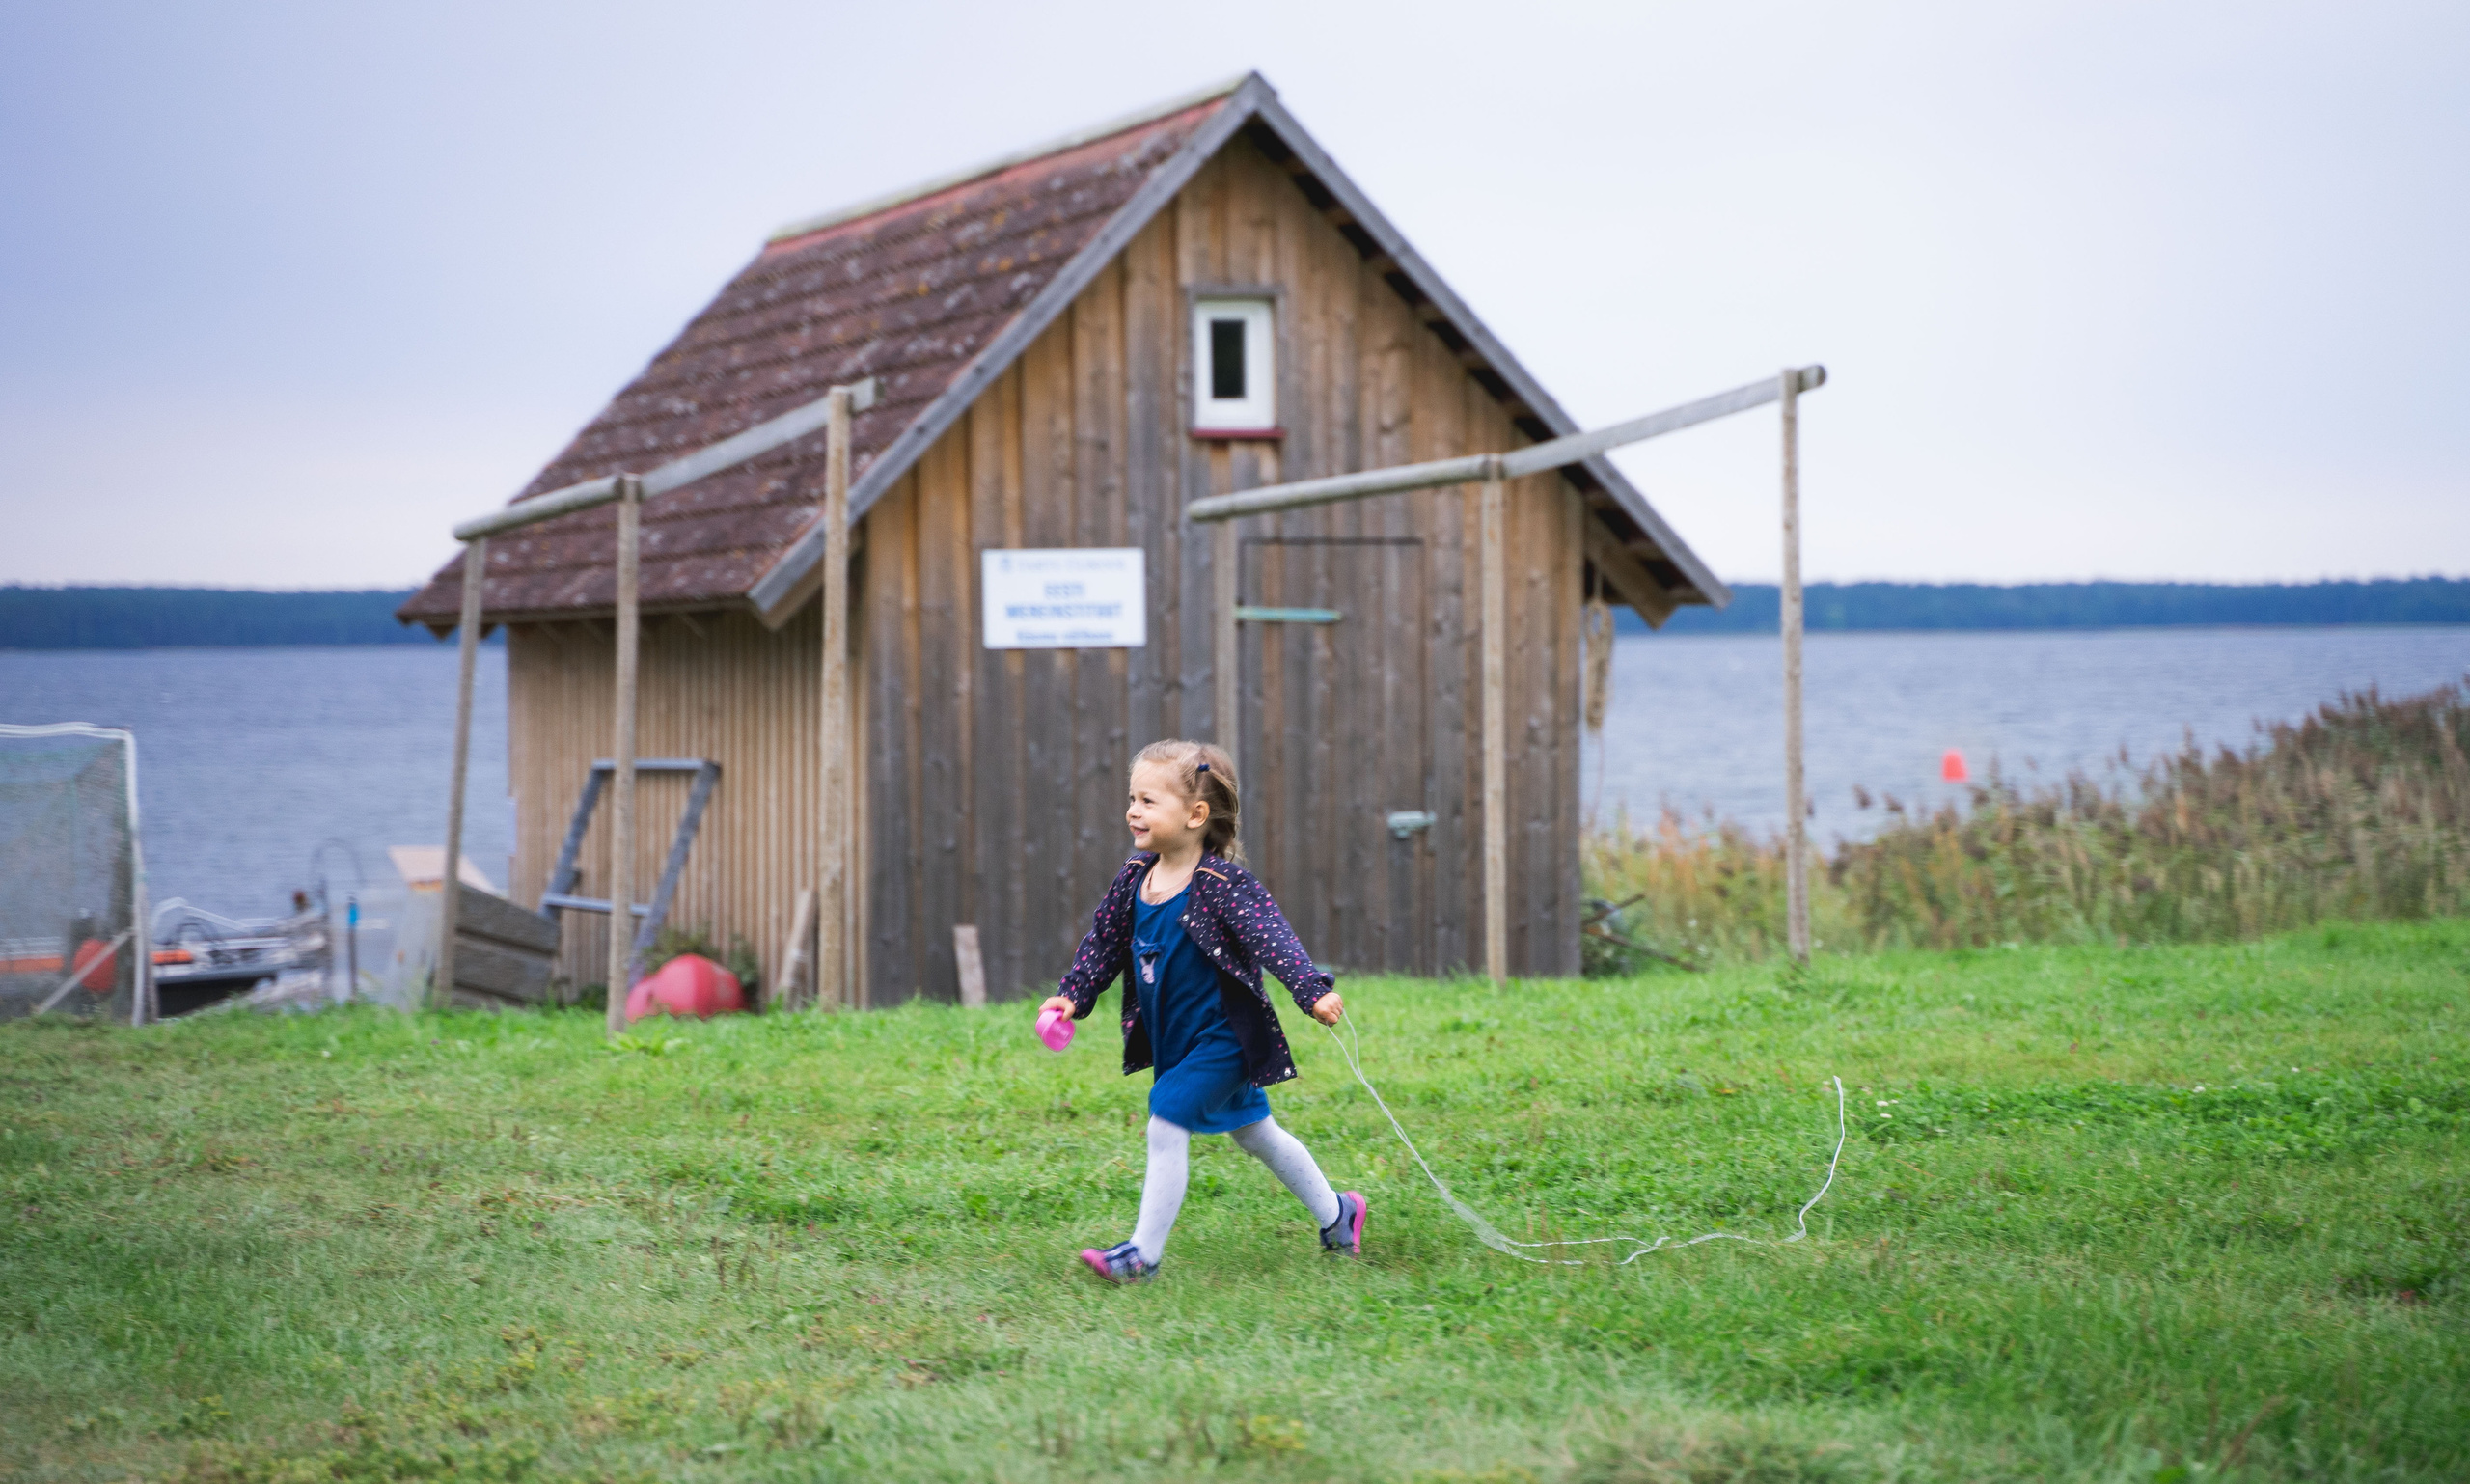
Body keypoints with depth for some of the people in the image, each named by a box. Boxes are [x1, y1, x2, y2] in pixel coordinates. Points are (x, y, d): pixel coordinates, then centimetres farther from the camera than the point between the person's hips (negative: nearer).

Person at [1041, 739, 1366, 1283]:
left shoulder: (1222, 883, -22)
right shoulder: (1135, 877, 0)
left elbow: (1273, 938, -30)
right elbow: (1104, 942, 11)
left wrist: (1313, 991, -42)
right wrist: (1073, 995, 2)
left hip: (1220, 1037, -8)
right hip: (1172, 1040, 8)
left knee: (1167, 1122, -15)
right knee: (1254, 1133, 20)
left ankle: (1144, 1253, -7)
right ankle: (1335, 1213, 37)